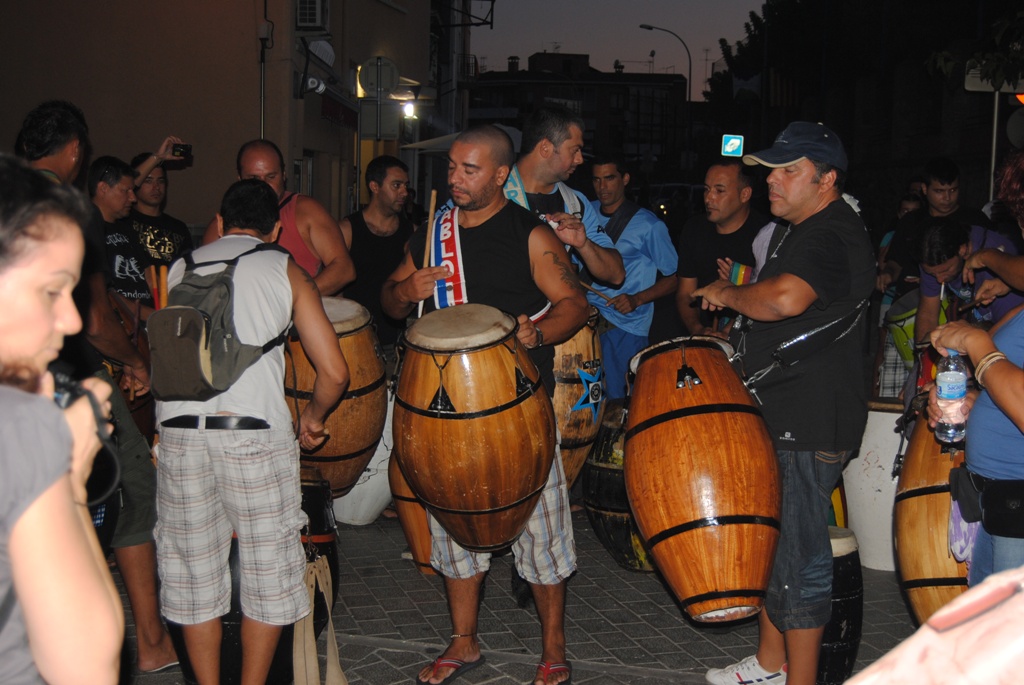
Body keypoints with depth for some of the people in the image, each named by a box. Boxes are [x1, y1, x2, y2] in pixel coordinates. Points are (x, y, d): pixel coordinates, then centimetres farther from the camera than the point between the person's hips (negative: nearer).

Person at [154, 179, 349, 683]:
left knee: (193, 568, 15)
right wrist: (313, 416, 21)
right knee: (267, 567, 12)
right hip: (256, 431, -3)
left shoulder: (180, 268, 18)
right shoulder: (285, 270, 11)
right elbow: (334, 372, 4)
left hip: (178, 429, 3)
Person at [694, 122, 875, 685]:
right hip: (776, 416, 11)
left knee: (798, 556, -2)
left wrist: (728, 293, -20)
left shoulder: (835, 236, -18)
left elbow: (786, 298, -37)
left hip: (809, 426, -11)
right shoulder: (796, 230, 16)